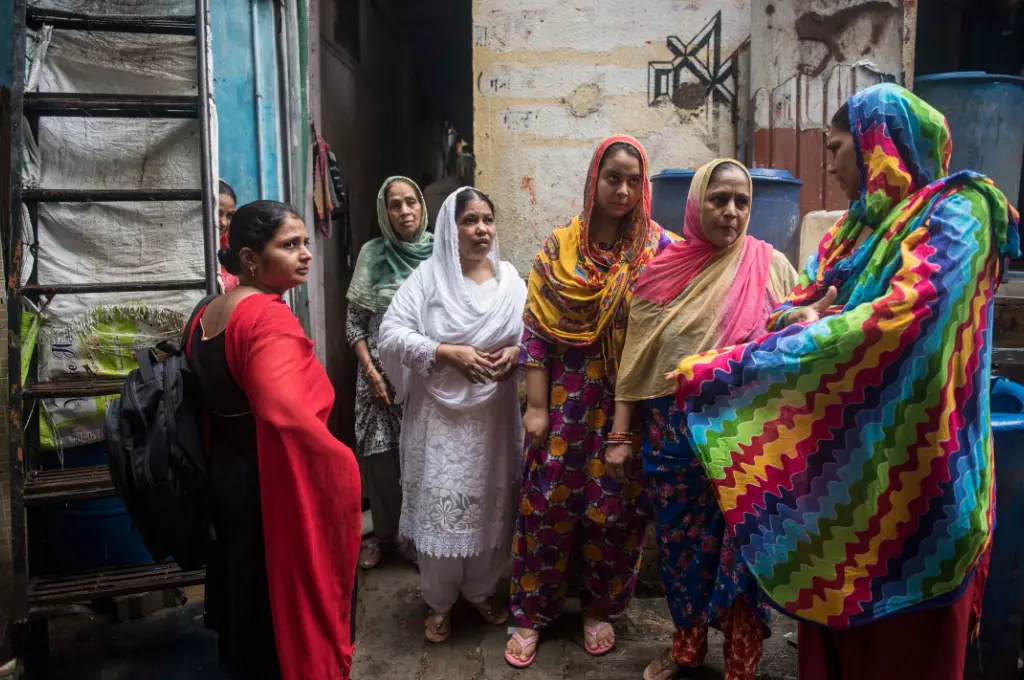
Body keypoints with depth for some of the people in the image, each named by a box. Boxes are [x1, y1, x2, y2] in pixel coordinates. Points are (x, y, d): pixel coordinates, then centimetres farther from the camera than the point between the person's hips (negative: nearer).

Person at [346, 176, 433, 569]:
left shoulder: (438, 253, -2)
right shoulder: (372, 254, -2)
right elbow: (354, 323, 1)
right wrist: (371, 371, -8)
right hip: (381, 373, 0)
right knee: (381, 455, 5)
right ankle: (382, 533, 25)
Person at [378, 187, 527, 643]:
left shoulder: (510, 279, 2)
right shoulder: (428, 275, -6)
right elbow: (391, 334, -12)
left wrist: (517, 351, -12)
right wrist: (449, 352, -20)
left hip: (493, 413, 3)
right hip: (441, 413, -3)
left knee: (490, 503, 13)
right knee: (441, 505, 3)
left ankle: (481, 589, 37)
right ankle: (439, 601, 26)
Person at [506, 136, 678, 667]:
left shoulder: (659, 248, -2)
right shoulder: (559, 247, 1)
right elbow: (537, 329, -1)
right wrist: (536, 406, -5)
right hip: (567, 399, 1)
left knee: (617, 508, 9)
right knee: (547, 504, 6)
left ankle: (599, 608, 32)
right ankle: (531, 614, 24)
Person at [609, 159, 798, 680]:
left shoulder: (772, 267, -3)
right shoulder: (663, 270, 0)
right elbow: (637, 358, 3)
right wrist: (620, 434, 3)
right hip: (674, 435, 2)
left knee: (741, 549, 7)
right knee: (681, 541, 15)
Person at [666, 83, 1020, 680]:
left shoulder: (954, 214, -11)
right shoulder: (858, 227, 14)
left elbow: (899, 314, -27)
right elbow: (800, 301, 14)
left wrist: (733, 367, -27)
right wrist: (797, 316, -14)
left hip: (908, 472, -7)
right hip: (841, 462, 7)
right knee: (833, 630, 17)